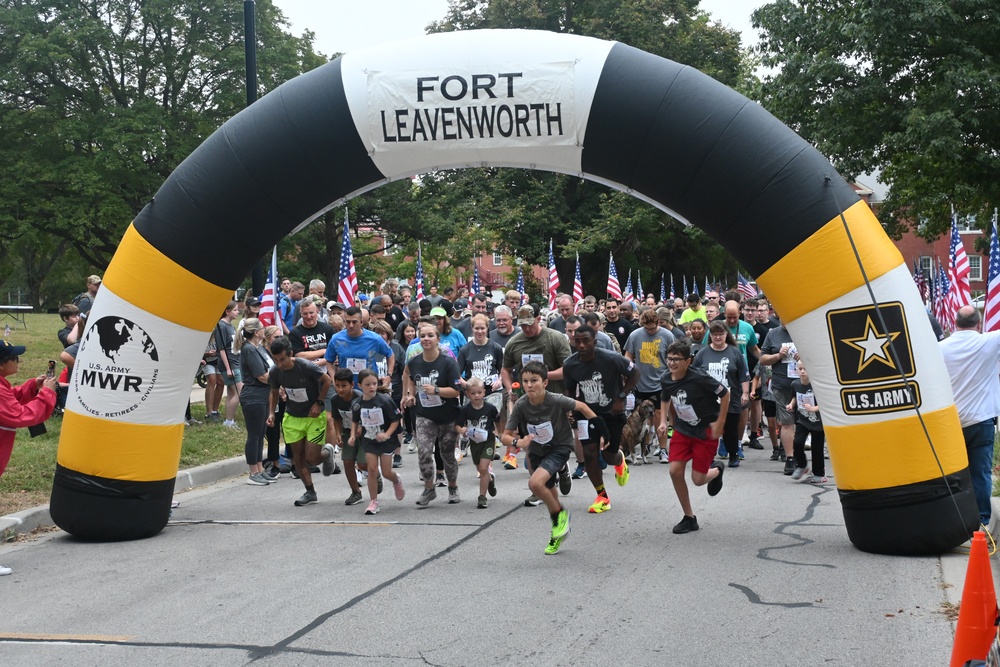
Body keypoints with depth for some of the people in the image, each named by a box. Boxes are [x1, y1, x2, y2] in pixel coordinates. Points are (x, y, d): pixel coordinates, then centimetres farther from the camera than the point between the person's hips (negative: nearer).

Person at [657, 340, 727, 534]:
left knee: (698, 480, -5)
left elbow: (725, 394, -14)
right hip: (682, 430, 5)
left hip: (706, 431, -5)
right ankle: (689, 518, 8)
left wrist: (719, 423, -14)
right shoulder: (667, 379, -6)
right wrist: (664, 421, 5)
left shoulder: (699, 379, -24)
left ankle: (716, 470, 33)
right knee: (675, 471, -8)